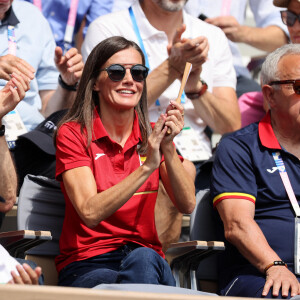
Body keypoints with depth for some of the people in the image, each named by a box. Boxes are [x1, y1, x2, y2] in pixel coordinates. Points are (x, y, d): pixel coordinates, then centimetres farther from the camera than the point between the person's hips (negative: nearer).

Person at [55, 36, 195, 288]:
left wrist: (168, 148, -15)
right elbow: (91, 213, -16)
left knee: (142, 259, -34)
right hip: (88, 266, -3)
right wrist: (147, 167, -23)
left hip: (146, 259, 4)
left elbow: (187, 205, -2)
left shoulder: (151, 136, 12)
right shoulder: (73, 133, -1)